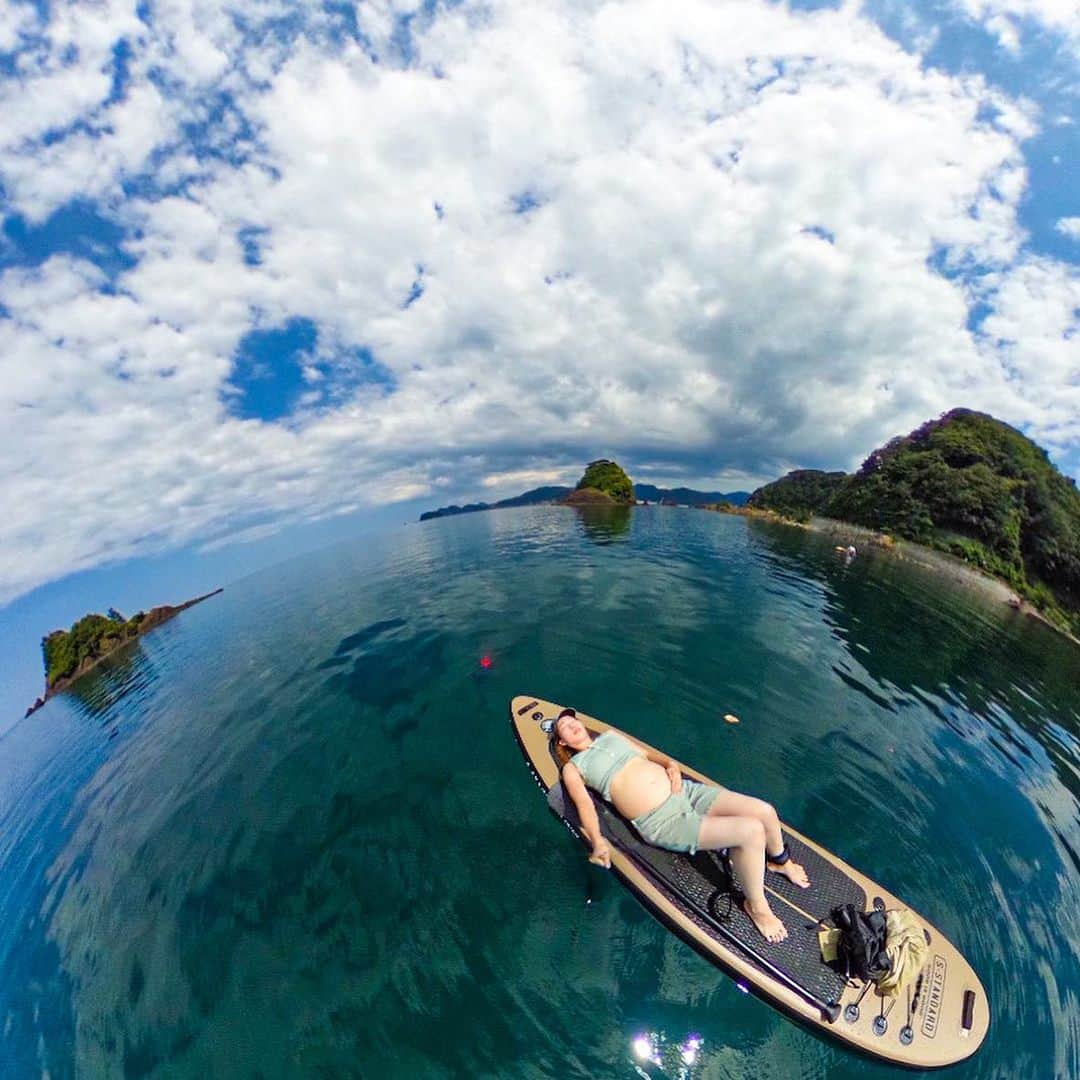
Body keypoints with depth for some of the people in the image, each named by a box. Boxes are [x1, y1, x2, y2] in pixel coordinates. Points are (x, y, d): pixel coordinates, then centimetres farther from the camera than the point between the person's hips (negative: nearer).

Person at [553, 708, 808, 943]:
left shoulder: (610, 735, 18)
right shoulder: (572, 768, 3)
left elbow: (647, 752, 18)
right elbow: (585, 805, -6)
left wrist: (670, 764, 0)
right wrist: (597, 841, -22)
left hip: (684, 789, 5)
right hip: (662, 822, -5)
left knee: (764, 811, -5)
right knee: (751, 830, -20)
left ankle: (779, 860, 29)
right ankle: (756, 905, 7)